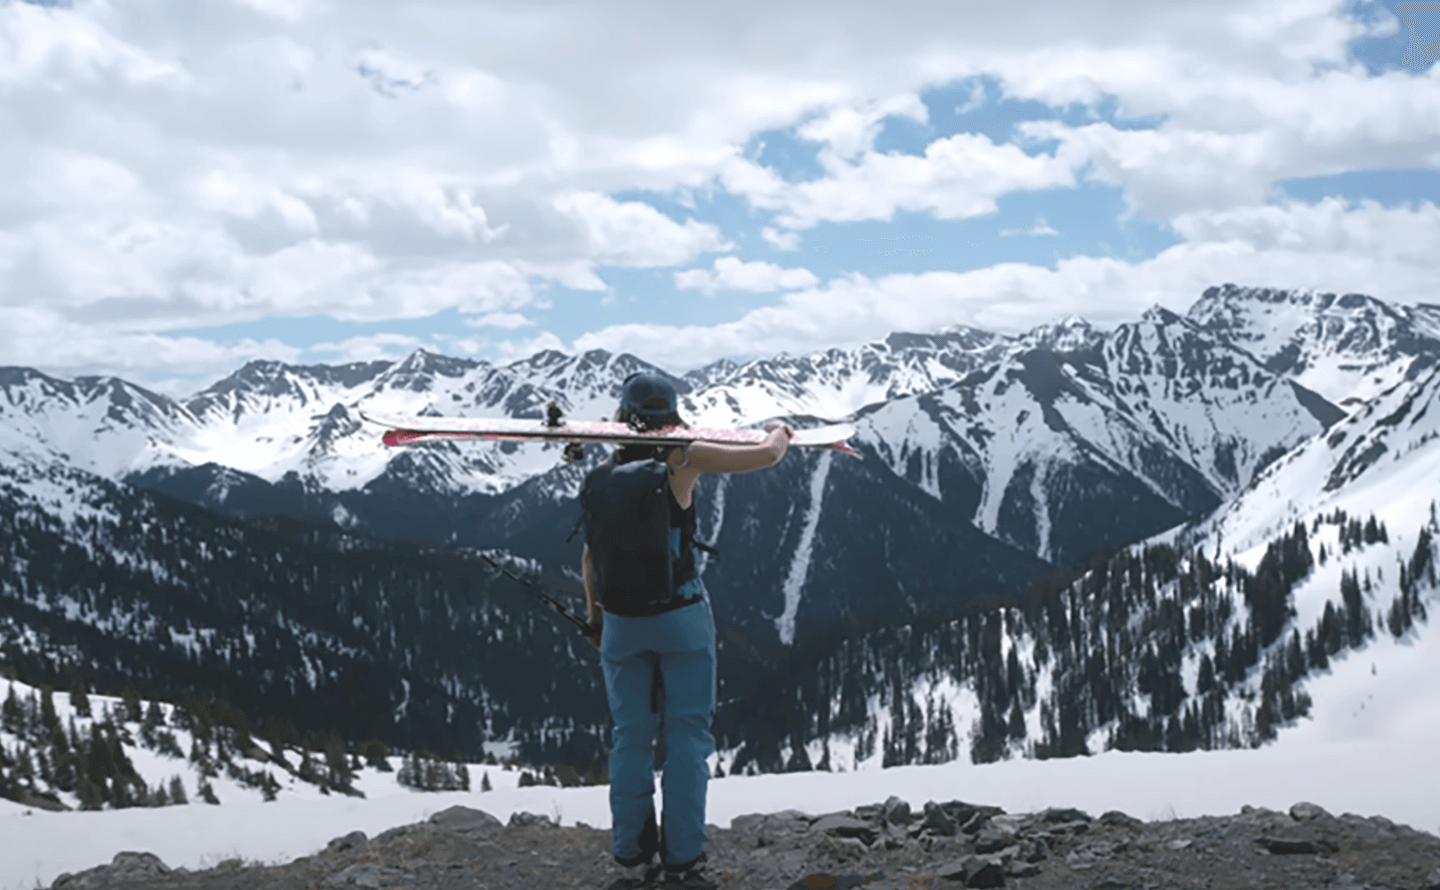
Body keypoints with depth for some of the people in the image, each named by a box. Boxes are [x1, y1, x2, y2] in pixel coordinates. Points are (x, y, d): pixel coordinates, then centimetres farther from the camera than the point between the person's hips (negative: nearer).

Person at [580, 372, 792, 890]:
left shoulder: (595, 481, 0)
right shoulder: (679, 462, -12)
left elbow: (590, 554, 10)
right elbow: (767, 456, -9)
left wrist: (594, 615, 24)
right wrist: (779, 432, 14)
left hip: (620, 625, 4)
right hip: (681, 619, -4)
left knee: (630, 738, 12)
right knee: (686, 736, 4)